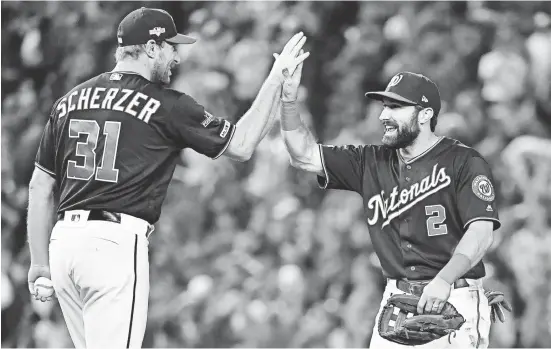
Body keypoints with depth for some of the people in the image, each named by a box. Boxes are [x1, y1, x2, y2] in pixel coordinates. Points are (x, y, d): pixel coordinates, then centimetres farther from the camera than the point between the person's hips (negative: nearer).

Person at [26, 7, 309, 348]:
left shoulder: (70, 101, 15)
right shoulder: (166, 105, -2)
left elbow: (40, 186, 15)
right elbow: (241, 145, 3)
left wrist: (40, 262, 20)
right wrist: (276, 79, 10)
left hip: (64, 241, 7)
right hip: (117, 243, -7)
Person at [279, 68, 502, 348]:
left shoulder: (464, 162, -5)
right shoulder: (373, 162, 13)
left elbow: (481, 231, -16)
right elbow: (305, 156, 13)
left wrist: (444, 280, -32)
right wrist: (288, 99, -1)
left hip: (453, 301, -5)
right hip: (396, 303, 5)